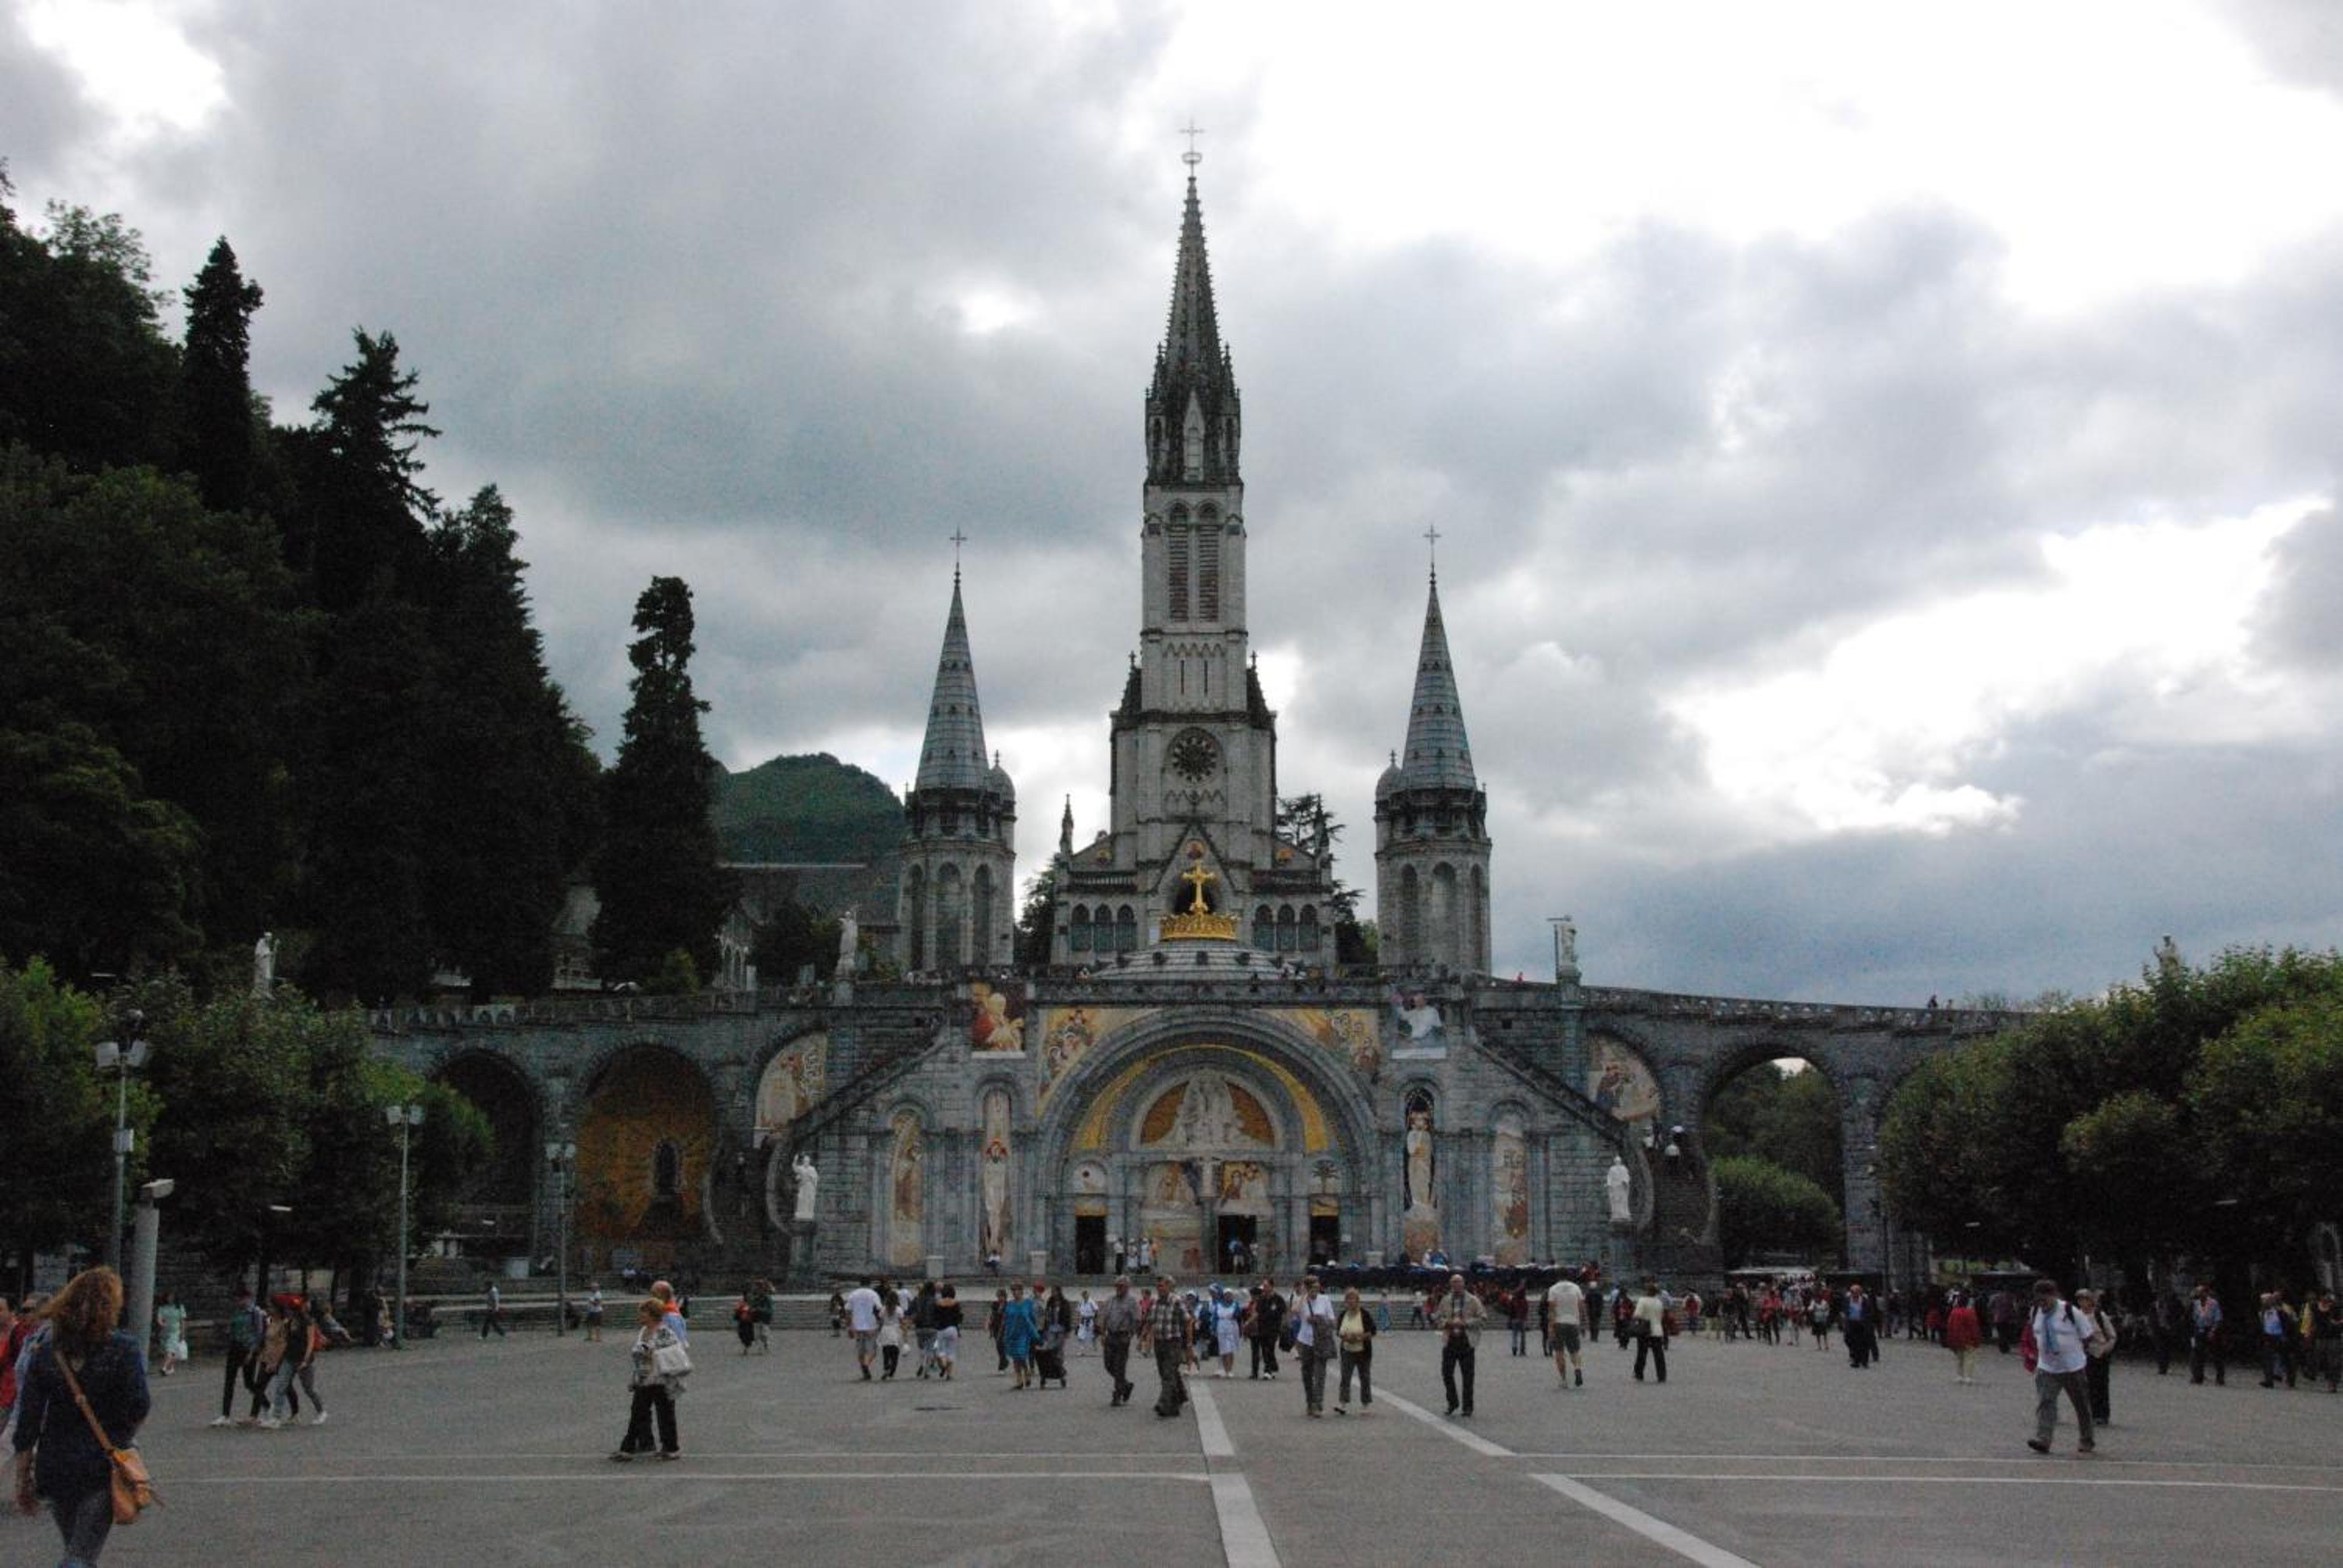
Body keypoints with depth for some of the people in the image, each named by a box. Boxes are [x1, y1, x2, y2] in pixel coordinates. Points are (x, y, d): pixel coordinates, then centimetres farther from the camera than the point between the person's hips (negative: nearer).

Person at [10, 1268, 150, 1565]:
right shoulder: (123, 1349, -10)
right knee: (82, 1555, -4)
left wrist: (23, 1477, 5)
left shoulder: (45, 1351, 0)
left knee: (76, 1549, 22)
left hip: (54, 1467, 4)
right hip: (103, 1467, -4)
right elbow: (138, 1408, -14)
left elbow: (27, 1419, -1)